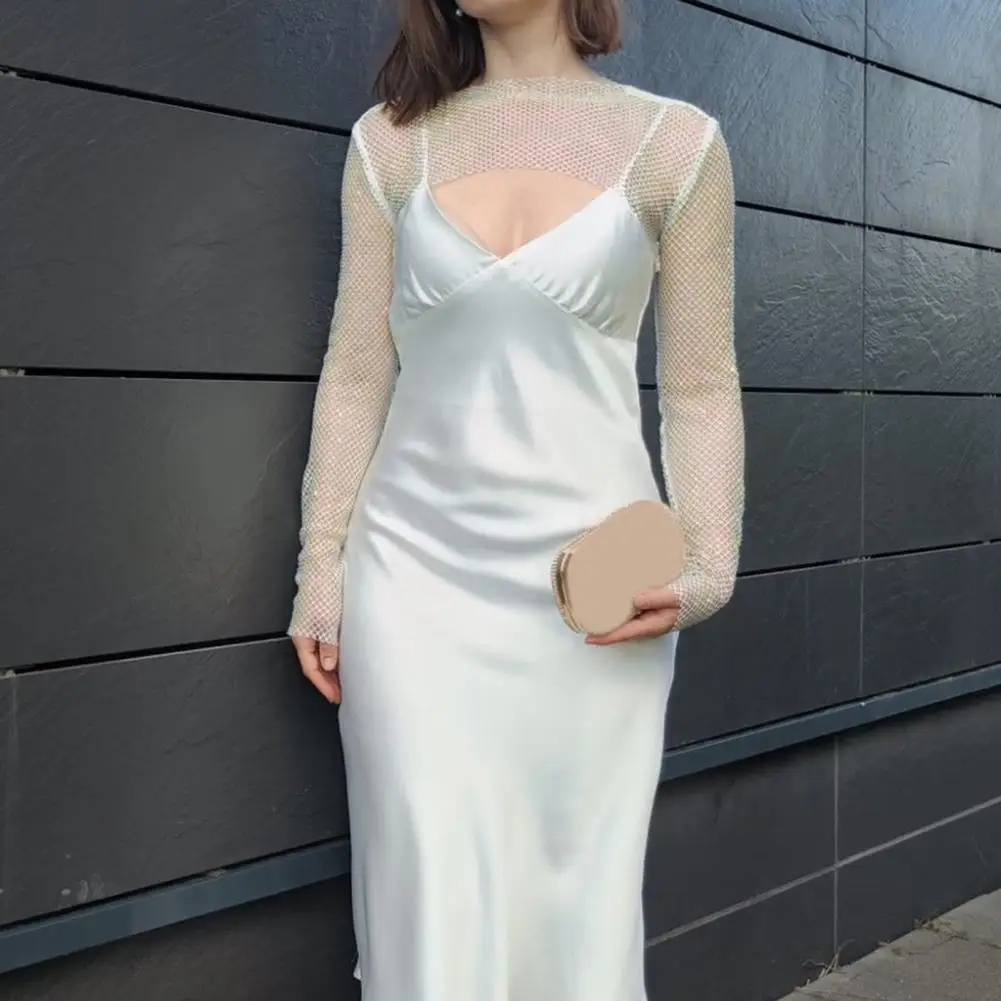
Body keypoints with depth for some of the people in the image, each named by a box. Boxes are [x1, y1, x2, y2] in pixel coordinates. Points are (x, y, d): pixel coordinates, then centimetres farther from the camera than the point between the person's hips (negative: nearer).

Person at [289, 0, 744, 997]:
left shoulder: (676, 144, 4)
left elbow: (700, 390, 5)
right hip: (416, 566, 1)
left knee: (579, 901, 6)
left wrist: (707, 567, -7)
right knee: (436, 911, 1)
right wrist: (321, 564, 5)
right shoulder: (390, 141, 8)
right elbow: (357, 373, 8)